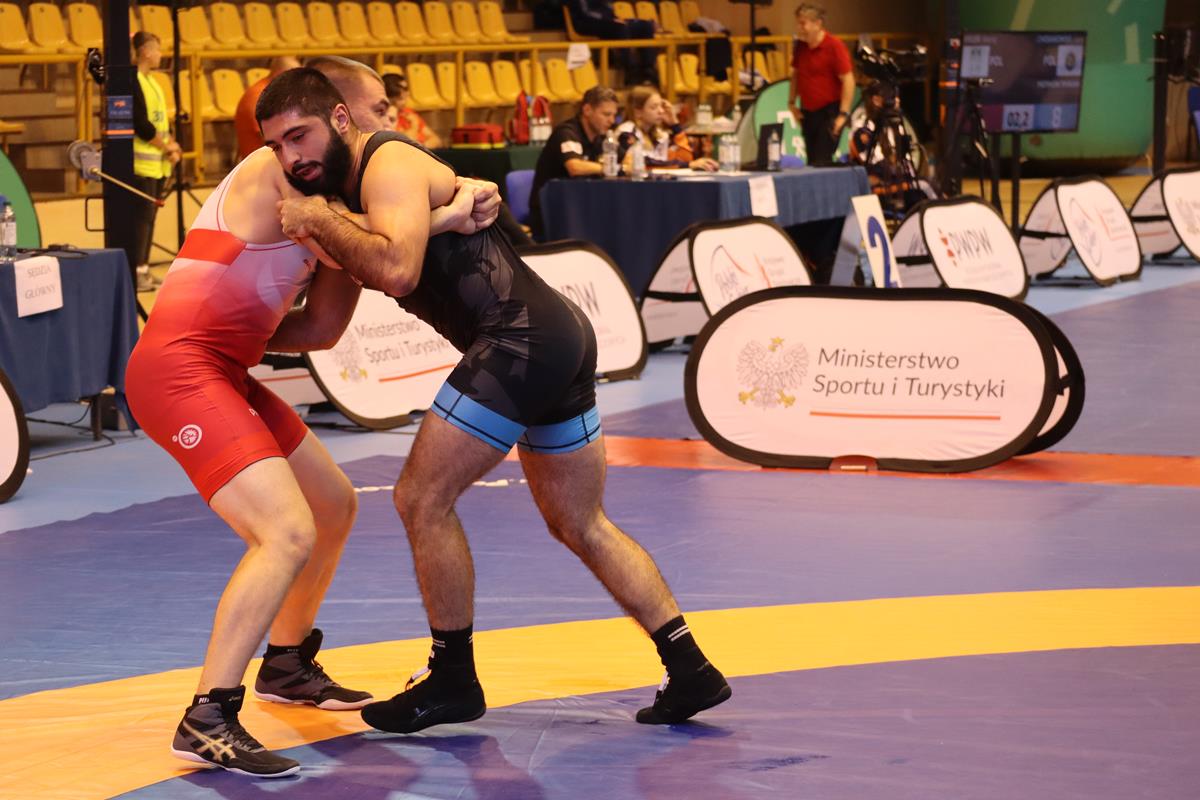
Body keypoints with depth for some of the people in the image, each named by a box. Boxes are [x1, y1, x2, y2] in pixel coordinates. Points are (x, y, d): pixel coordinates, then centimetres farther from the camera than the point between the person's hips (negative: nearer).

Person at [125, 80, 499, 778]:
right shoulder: (271, 171, -8)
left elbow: (321, 329, 8)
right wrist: (442, 218, -10)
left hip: (226, 374, 10)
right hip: (178, 371, -10)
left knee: (335, 505, 22)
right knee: (288, 533, -22)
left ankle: (287, 665, 40)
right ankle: (207, 722, -20)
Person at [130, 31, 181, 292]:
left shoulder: (151, 82, 16)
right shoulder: (133, 82, -14)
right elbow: (141, 125, -19)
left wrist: (172, 146, 3)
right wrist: (167, 146, -9)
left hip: (158, 163, 9)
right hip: (141, 162, -9)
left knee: (149, 217, 11)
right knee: (141, 217, -9)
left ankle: (143, 271, 17)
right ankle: (135, 273, -7)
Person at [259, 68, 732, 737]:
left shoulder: (389, 163, -11)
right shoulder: (364, 179, 19)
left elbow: (397, 271, -28)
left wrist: (321, 221, -18)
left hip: (521, 339, -11)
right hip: (561, 334, 11)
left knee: (422, 500, -3)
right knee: (582, 526, 18)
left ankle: (453, 681, 8)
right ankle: (691, 671, 20)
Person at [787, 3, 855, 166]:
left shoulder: (834, 46, -15)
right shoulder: (800, 46, 4)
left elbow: (848, 80, -16)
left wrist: (843, 114, -20)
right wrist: (792, 103, 12)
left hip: (829, 112, -7)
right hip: (808, 112, 7)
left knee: (822, 162, -13)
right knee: (812, 162, 11)